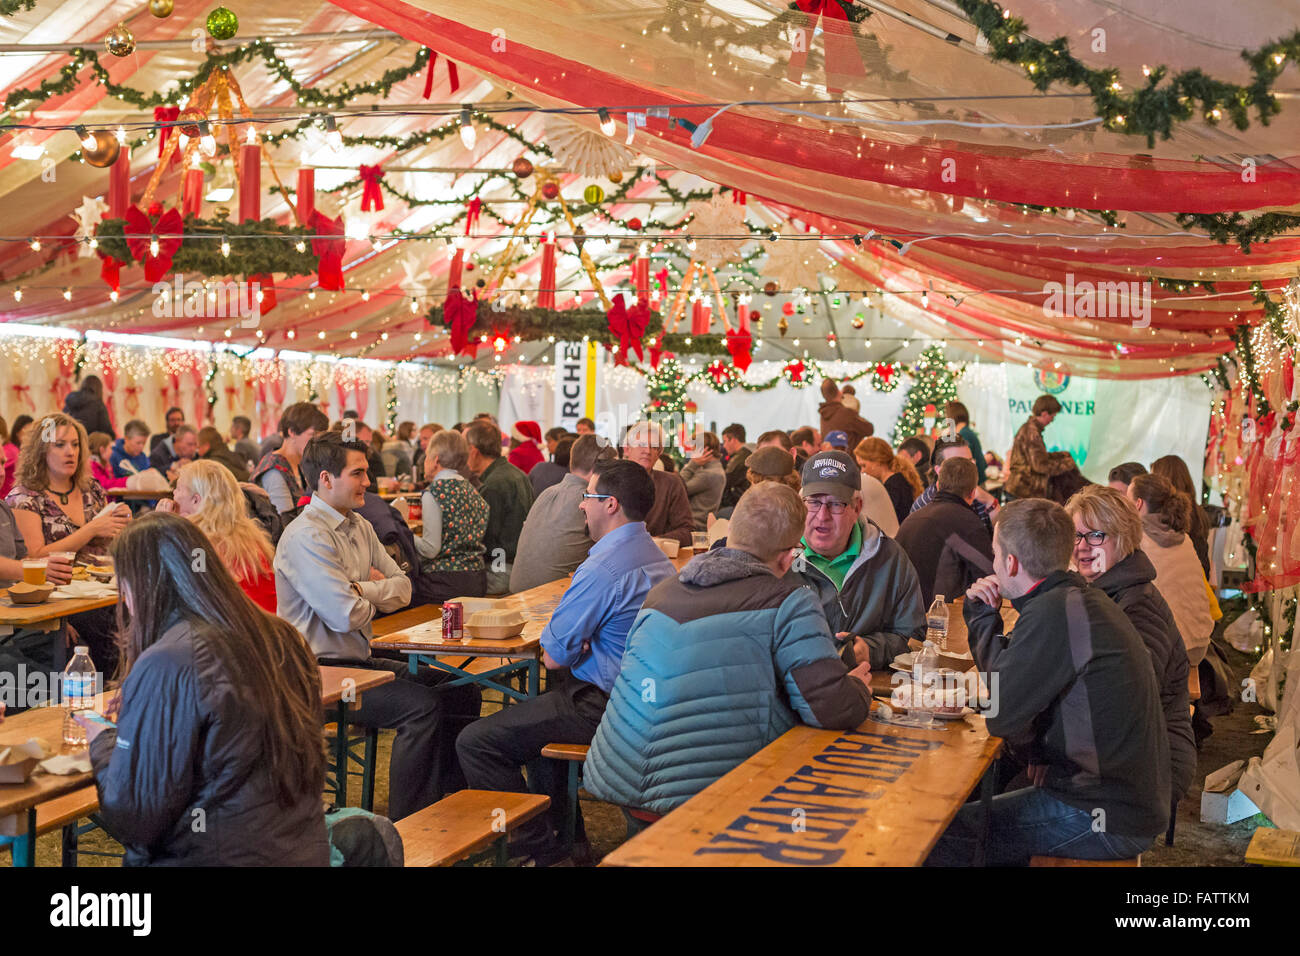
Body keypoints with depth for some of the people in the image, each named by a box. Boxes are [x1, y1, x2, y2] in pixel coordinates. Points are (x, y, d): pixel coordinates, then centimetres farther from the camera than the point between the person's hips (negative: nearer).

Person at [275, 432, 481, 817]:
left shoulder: (360, 527, 13)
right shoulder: (306, 536, -17)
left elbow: (402, 588, 10)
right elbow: (347, 615, -23)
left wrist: (362, 589, -9)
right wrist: (377, 592, -2)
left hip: (362, 661, 10)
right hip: (322, 672, -9)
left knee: (462, 692, 3)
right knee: (422, 704, -25)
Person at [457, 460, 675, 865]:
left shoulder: (602, 568, -22)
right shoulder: (656, 556, 10)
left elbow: (553, 658, -16)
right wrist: (581, 646, 5)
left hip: (602, 707, -10)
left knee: (475, 743, -8)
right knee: (533, 710, 34)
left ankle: (543, 850, 0)